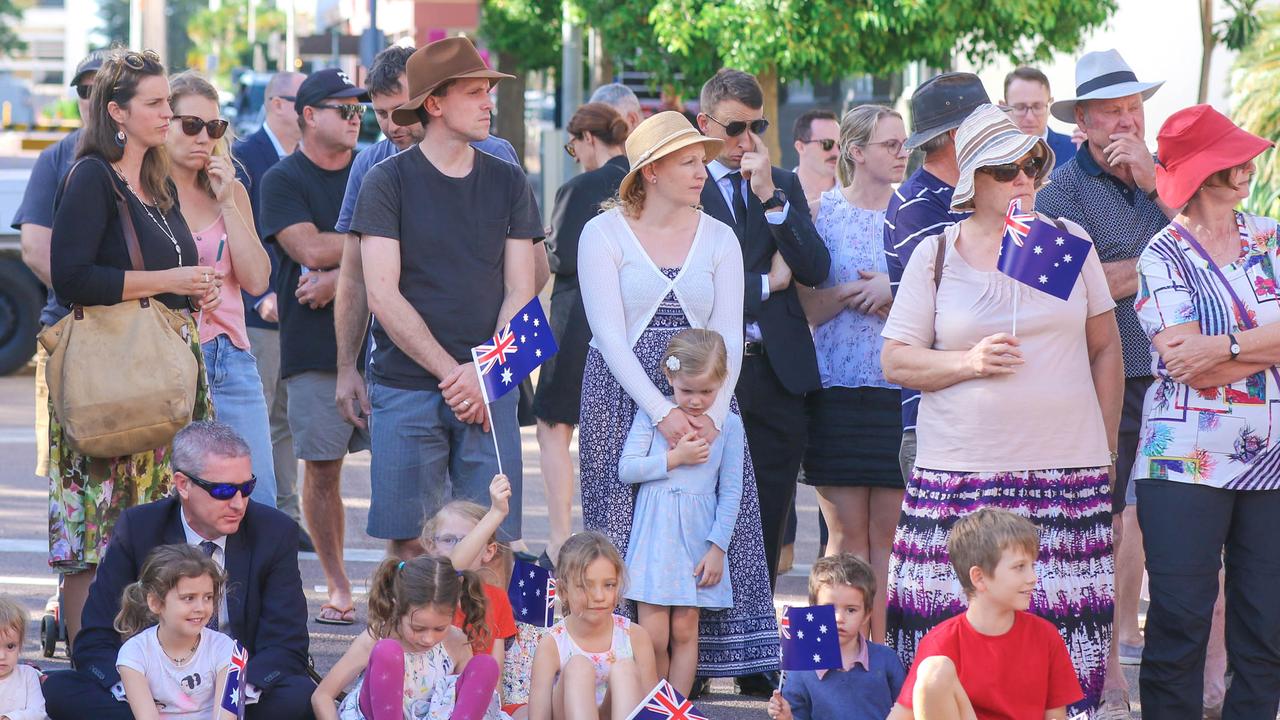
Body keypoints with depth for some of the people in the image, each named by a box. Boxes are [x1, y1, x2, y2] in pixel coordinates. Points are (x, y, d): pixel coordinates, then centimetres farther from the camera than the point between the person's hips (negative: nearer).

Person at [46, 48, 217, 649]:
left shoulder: (159, 187, 17)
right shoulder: (92, 178, -8)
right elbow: (71, 278, -17)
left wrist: (196, 290, 9)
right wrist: (166, 282, -14)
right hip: (108, 381, -8)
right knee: (94, 536, -8)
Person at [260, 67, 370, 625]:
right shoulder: (282, 181, 4)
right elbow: (311, 249, -10)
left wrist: (339, 277, -11)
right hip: (313, 347, -2)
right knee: (322, 468, 1)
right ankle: (338, 588, 10)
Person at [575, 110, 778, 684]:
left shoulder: (718, 238, 8)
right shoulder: (604, 233, -2)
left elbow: (727, 338, 2)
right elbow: (610, 335, -10)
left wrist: (712, 412, -15)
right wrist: (662, 412, -21)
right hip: (623, 400, -3)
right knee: (627, 538, -6)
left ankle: (695, 668, -1)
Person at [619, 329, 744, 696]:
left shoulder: (728, 425, 2)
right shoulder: (652, 413, 0)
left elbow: (730, 493, 3)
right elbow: (626, 469, -5)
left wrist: (717, 547, -3)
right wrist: (675, 459, -12)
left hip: (698, 536, 1)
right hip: (654, 532, -1)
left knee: (685, 631, 3)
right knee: (653, 637, -6)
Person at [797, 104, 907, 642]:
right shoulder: (821, 214, 5)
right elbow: (807, 307, 3)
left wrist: (893, 291, -10)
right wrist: (854, 291, -13)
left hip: (901, 391, 1)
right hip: (838, 390, -1)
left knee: (887, 532, 0)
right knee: (846, 533, -1)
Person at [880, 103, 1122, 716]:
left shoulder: (1069, 242, 10)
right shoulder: (936, 256, 6)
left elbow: (1105, 347, 15)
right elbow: (895, 361, 5)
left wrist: (1106, 445, 10)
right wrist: (969, 362, -11)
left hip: (1067, 471, 1)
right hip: (962, 474, -1)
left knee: (1064, 622, -5)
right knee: (958, 623, -7)